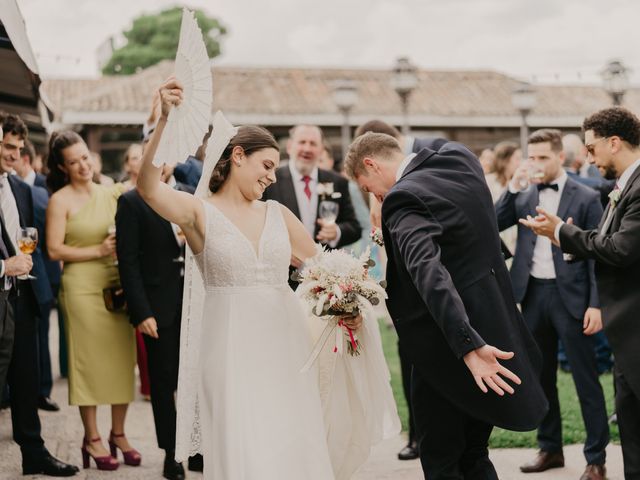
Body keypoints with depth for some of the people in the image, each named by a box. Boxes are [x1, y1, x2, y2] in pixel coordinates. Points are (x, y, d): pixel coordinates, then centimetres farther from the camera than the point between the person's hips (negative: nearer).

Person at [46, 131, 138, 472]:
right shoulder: (60, 200, -4)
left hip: (118, 285, 4)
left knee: (122, 359, 6)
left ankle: (118, 433, 19)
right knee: (88, 361, 2)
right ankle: (92, 439, 13)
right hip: (82, 287, -4)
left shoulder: (111, 193, 9)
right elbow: (54, 250, -9)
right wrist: (99, 251, -13)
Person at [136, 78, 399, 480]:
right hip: (232, 353, -4)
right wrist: (165, 121, -32)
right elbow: (148, 188, -20)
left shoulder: (278, 214, 11)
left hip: (284, 352, 4)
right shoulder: (199, 212, -2)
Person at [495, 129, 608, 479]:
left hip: (570, 295, -5)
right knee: (540, 377, 13)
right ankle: (550, 449, 26)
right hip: (533, 294, 5)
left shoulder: (585, 197, -5)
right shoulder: (524, 194, 8)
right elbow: (492, 225, -2)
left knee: (585, 379, -1)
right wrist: (513, 188, -11)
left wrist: (596, 304, -13)